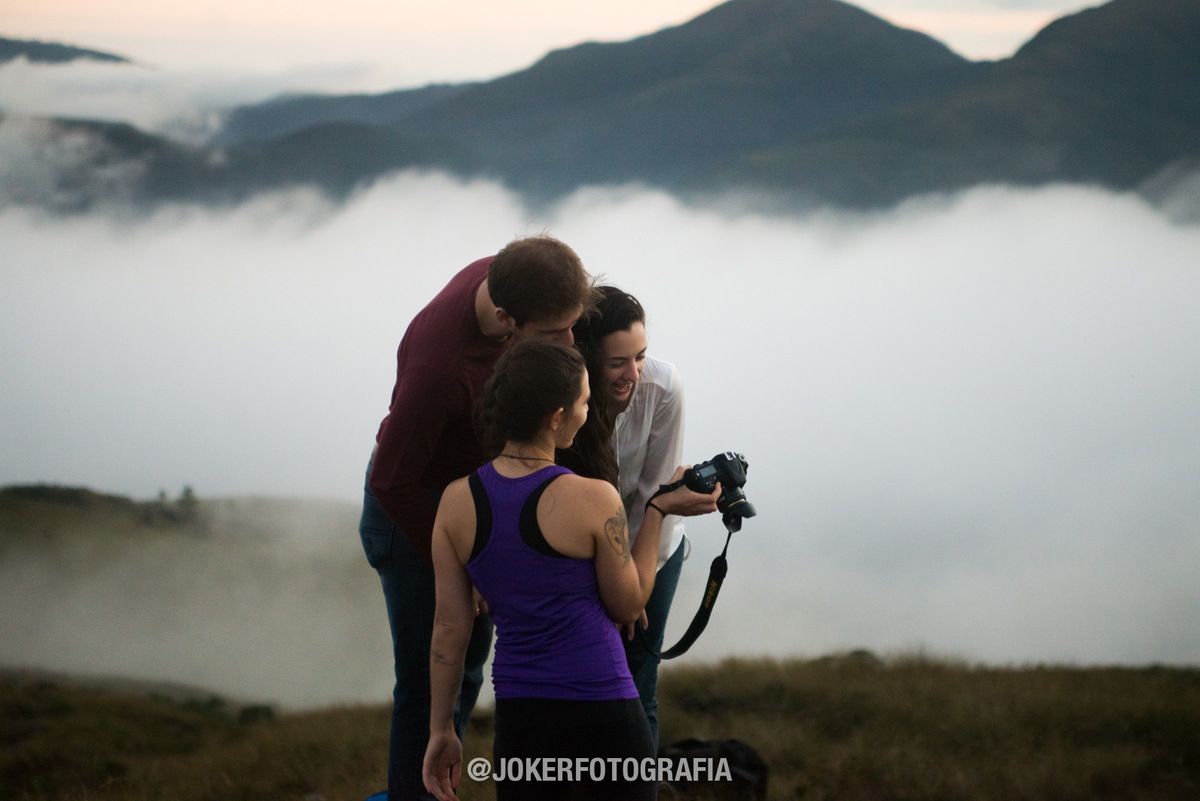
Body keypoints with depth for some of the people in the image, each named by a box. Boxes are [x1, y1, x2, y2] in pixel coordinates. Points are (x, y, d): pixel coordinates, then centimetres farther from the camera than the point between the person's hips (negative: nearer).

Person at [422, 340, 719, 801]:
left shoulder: (456, 502, 0)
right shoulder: (594, 500, -12)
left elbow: (449, 626, 4)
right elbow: (627, 607, 2)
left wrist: (441, 730, 13)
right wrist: (659, 511, 7)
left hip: (517, 715, 4)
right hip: (602, 711, -4)